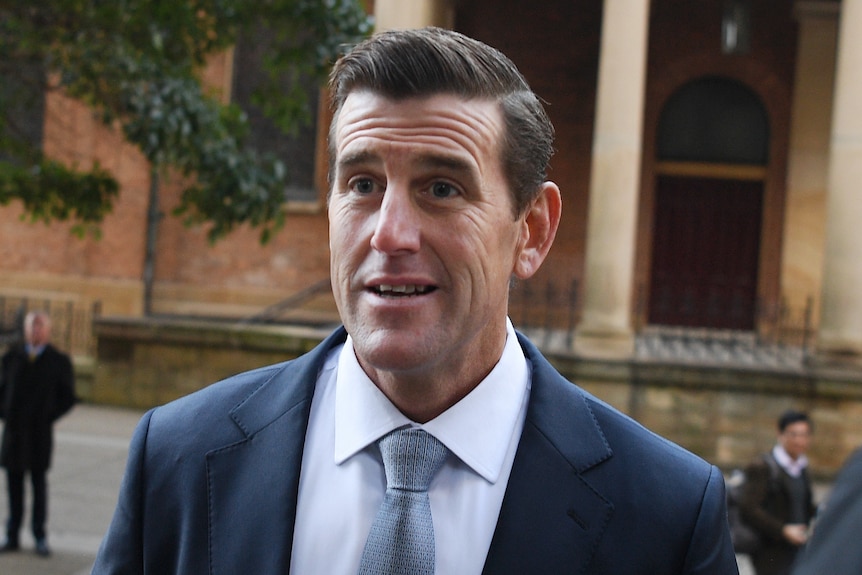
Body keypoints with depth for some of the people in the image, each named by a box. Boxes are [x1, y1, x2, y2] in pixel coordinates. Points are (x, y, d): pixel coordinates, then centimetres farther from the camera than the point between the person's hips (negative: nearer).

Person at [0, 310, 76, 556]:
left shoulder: (58, 361, 1)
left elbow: (67, 397, 3)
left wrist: (48, 417, -6)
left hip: (40, 433, -2)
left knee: (39, 483, 3)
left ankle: (40, 537, 11)